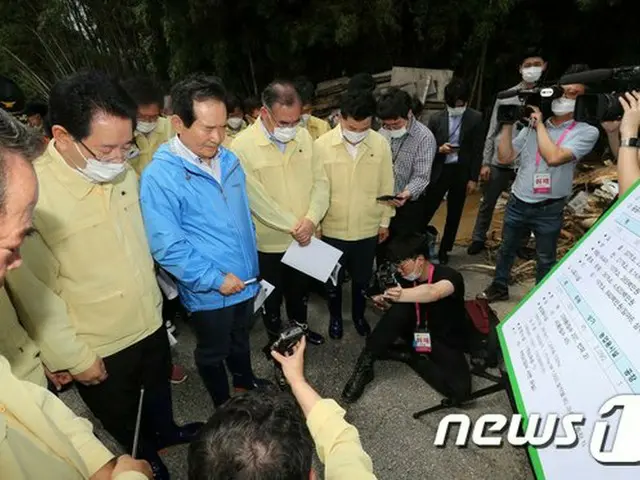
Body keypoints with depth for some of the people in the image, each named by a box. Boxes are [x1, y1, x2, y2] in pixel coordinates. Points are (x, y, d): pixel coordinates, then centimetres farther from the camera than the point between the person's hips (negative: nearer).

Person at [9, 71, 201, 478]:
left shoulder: (124, 173, -7)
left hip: (151, 321, 5)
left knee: (159, 388, 30)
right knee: (121, 417, 23)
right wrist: (75, 357, -11)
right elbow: (36, 293, -19)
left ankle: (166, 431, 58)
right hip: (97, 347, -5)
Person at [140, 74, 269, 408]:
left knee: (240, 340, 29)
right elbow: (166, 245, -22)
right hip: (208, 292, -5)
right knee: (213, 353, 20)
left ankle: (246, 382, 55)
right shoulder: (159, 176, -20)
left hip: (245, 281, 6)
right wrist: (215, 279, -20)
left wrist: (252, 266, 11)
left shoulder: (229, 160, -1)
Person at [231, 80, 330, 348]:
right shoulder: (242, 147, -18)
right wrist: (293, 226, -19)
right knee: (272, 296, 18)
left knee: (300, 289, 26)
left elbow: (320, 181, -3)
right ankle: (275, 337, 43)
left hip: (305, 238, 4)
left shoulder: (304, 137, -3)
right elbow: (257, 200, -21)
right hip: (269, 241, -4)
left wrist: (311, 219, -18)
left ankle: (300, 326, 51)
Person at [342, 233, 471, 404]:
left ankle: (414, 358, -5)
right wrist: (387, 305, -17)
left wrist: (402, 295, -62)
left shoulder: (449, 275, -23)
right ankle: (365, 364, -19)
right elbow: (400, 313, 5)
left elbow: (434, 292, -47)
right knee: (400, 309, -29)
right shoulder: (408, 279, -6)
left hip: (447, 344, -2)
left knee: (460, 389, -30)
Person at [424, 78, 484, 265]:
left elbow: (477, 151, 0)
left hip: (461, 172, 1)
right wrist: (440, 149, -18)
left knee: (454, 214, 10)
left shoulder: (475, 118, -1)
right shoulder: (436, 118, 0)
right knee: (427, 209, -1)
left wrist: (473, 178, -3)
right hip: (439, 171, 0)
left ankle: (444, 249, 25)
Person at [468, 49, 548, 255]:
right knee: (487, 203, 11)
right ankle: (478, 239, 29)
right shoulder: (505, 96, 3)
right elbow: (492, 131, 4)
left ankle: (521, 244, 30)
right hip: (499, 162, 1)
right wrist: (485, 162, 1)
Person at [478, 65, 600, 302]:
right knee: (506, 249, 18)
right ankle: (499, 287, 37)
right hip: (517, 202, 4)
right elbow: (505, 158, 1)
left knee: (546, 259, 14)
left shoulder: (586, 132, -10)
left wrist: (540, 124, -15)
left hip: (549, 209, -3)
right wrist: (508, 125, -7)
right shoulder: (533, 125, 2)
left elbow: (554, 157, -27)